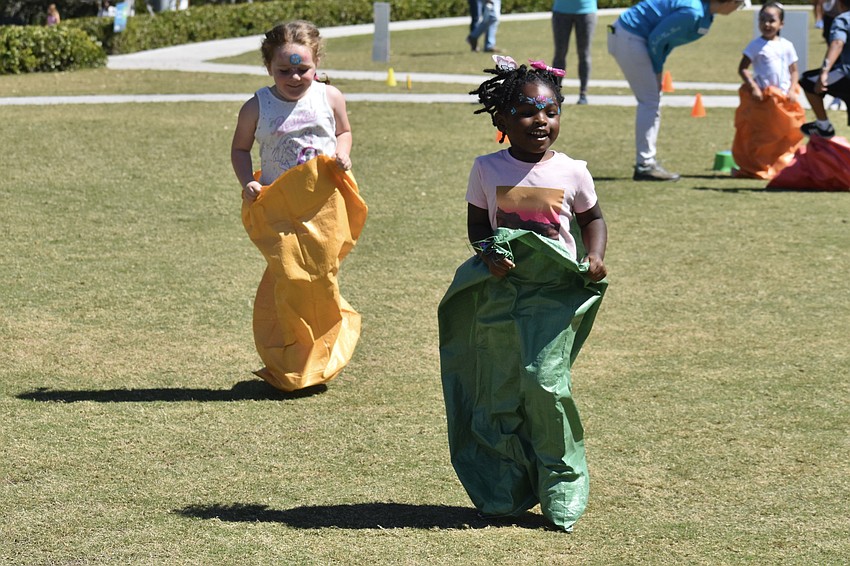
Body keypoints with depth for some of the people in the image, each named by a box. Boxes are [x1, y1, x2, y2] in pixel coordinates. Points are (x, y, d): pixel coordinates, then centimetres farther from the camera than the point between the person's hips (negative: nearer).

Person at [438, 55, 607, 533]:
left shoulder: (571, 172, 0)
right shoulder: (487, 170, 2)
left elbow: (593, 218, 13)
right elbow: (476, 222, 10)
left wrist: (595, 258, -4)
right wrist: (488, 252, -10)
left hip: (555, 292, -2)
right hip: (498, 292, 2)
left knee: (544, 381, -14)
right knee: (498, 392, 5)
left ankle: (562, 488, 3)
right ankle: (505, 491, 20)